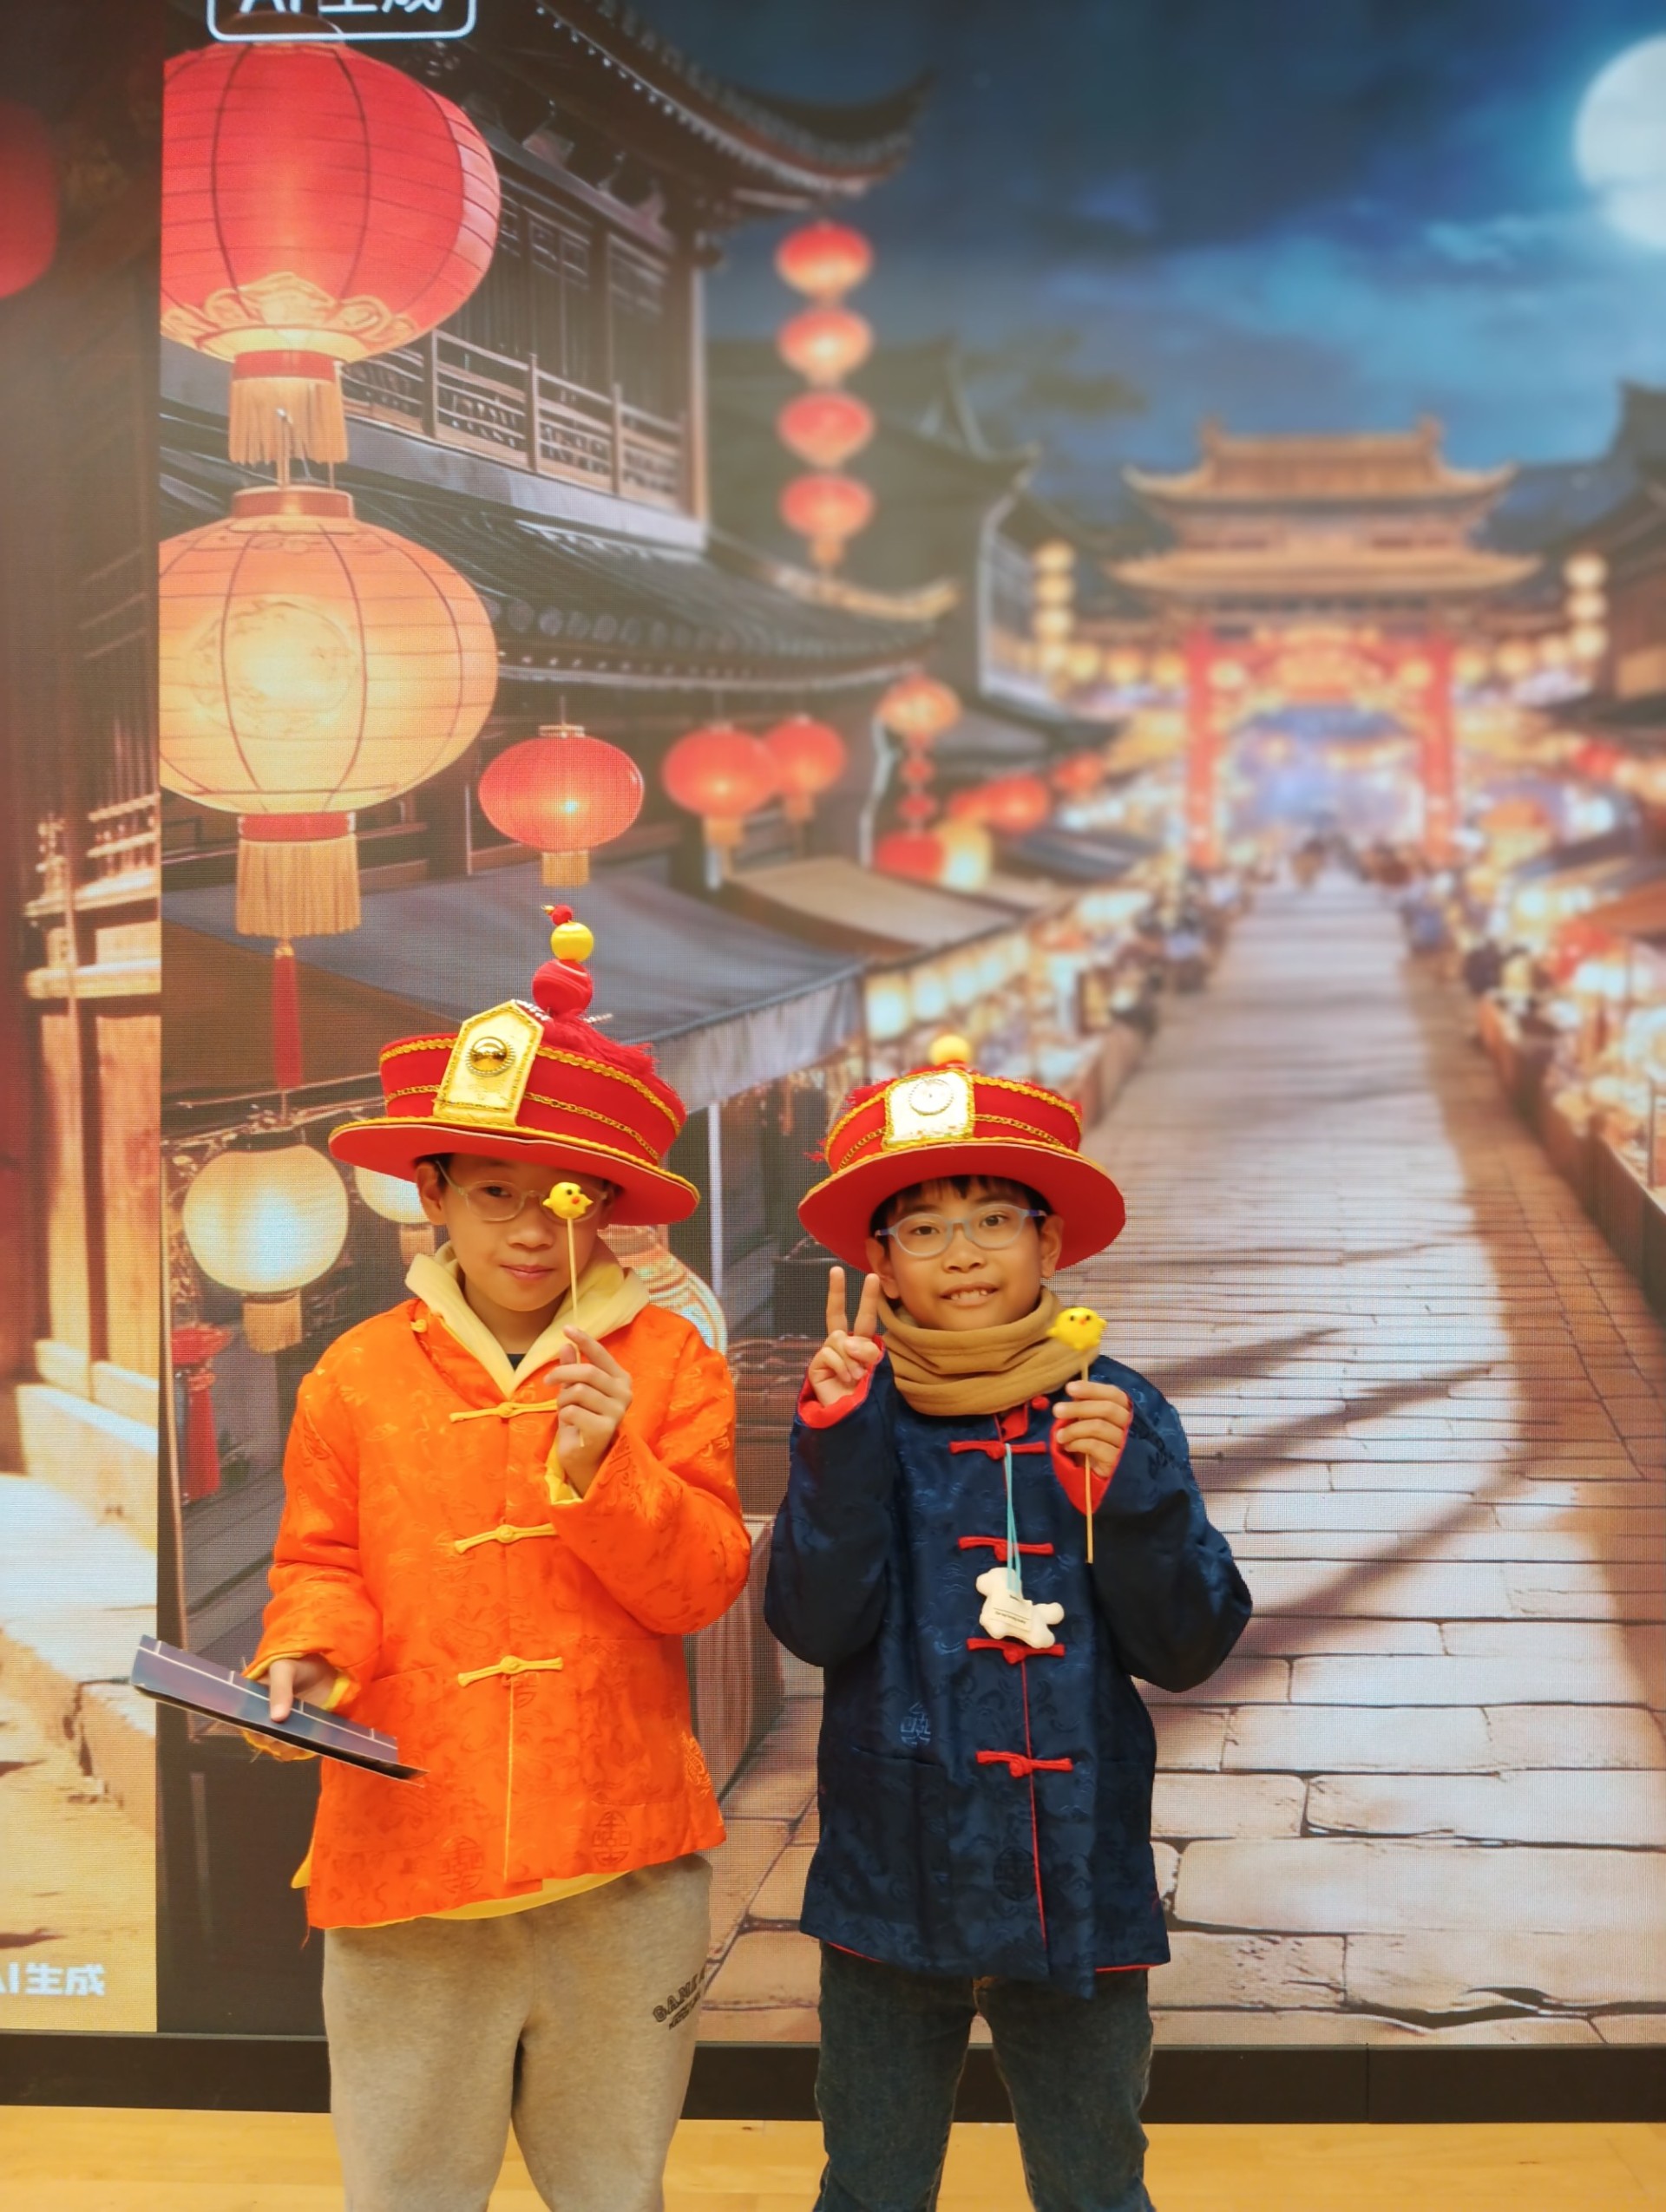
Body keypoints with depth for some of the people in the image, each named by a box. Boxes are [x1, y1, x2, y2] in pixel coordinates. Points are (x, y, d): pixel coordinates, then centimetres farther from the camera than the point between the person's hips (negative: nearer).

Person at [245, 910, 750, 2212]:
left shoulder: (669, 1363, 0)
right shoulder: (359, 1375, 2)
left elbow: (706, 1582, -4)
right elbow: (323, 1566, 7)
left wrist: (602, 1465, -18)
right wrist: (310, 1655, -13)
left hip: (621, 1853, 0)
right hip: (408, 1846, 0)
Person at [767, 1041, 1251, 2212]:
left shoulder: (1116, 1412, -3)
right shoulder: (863, 1415, -5)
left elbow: (1188, 1645, -6)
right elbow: (818, 1625, -15)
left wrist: (1128, 1488, -20)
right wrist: (838, 1438, -23)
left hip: (1080, 1884, 1)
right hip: (895, 1884, 0)